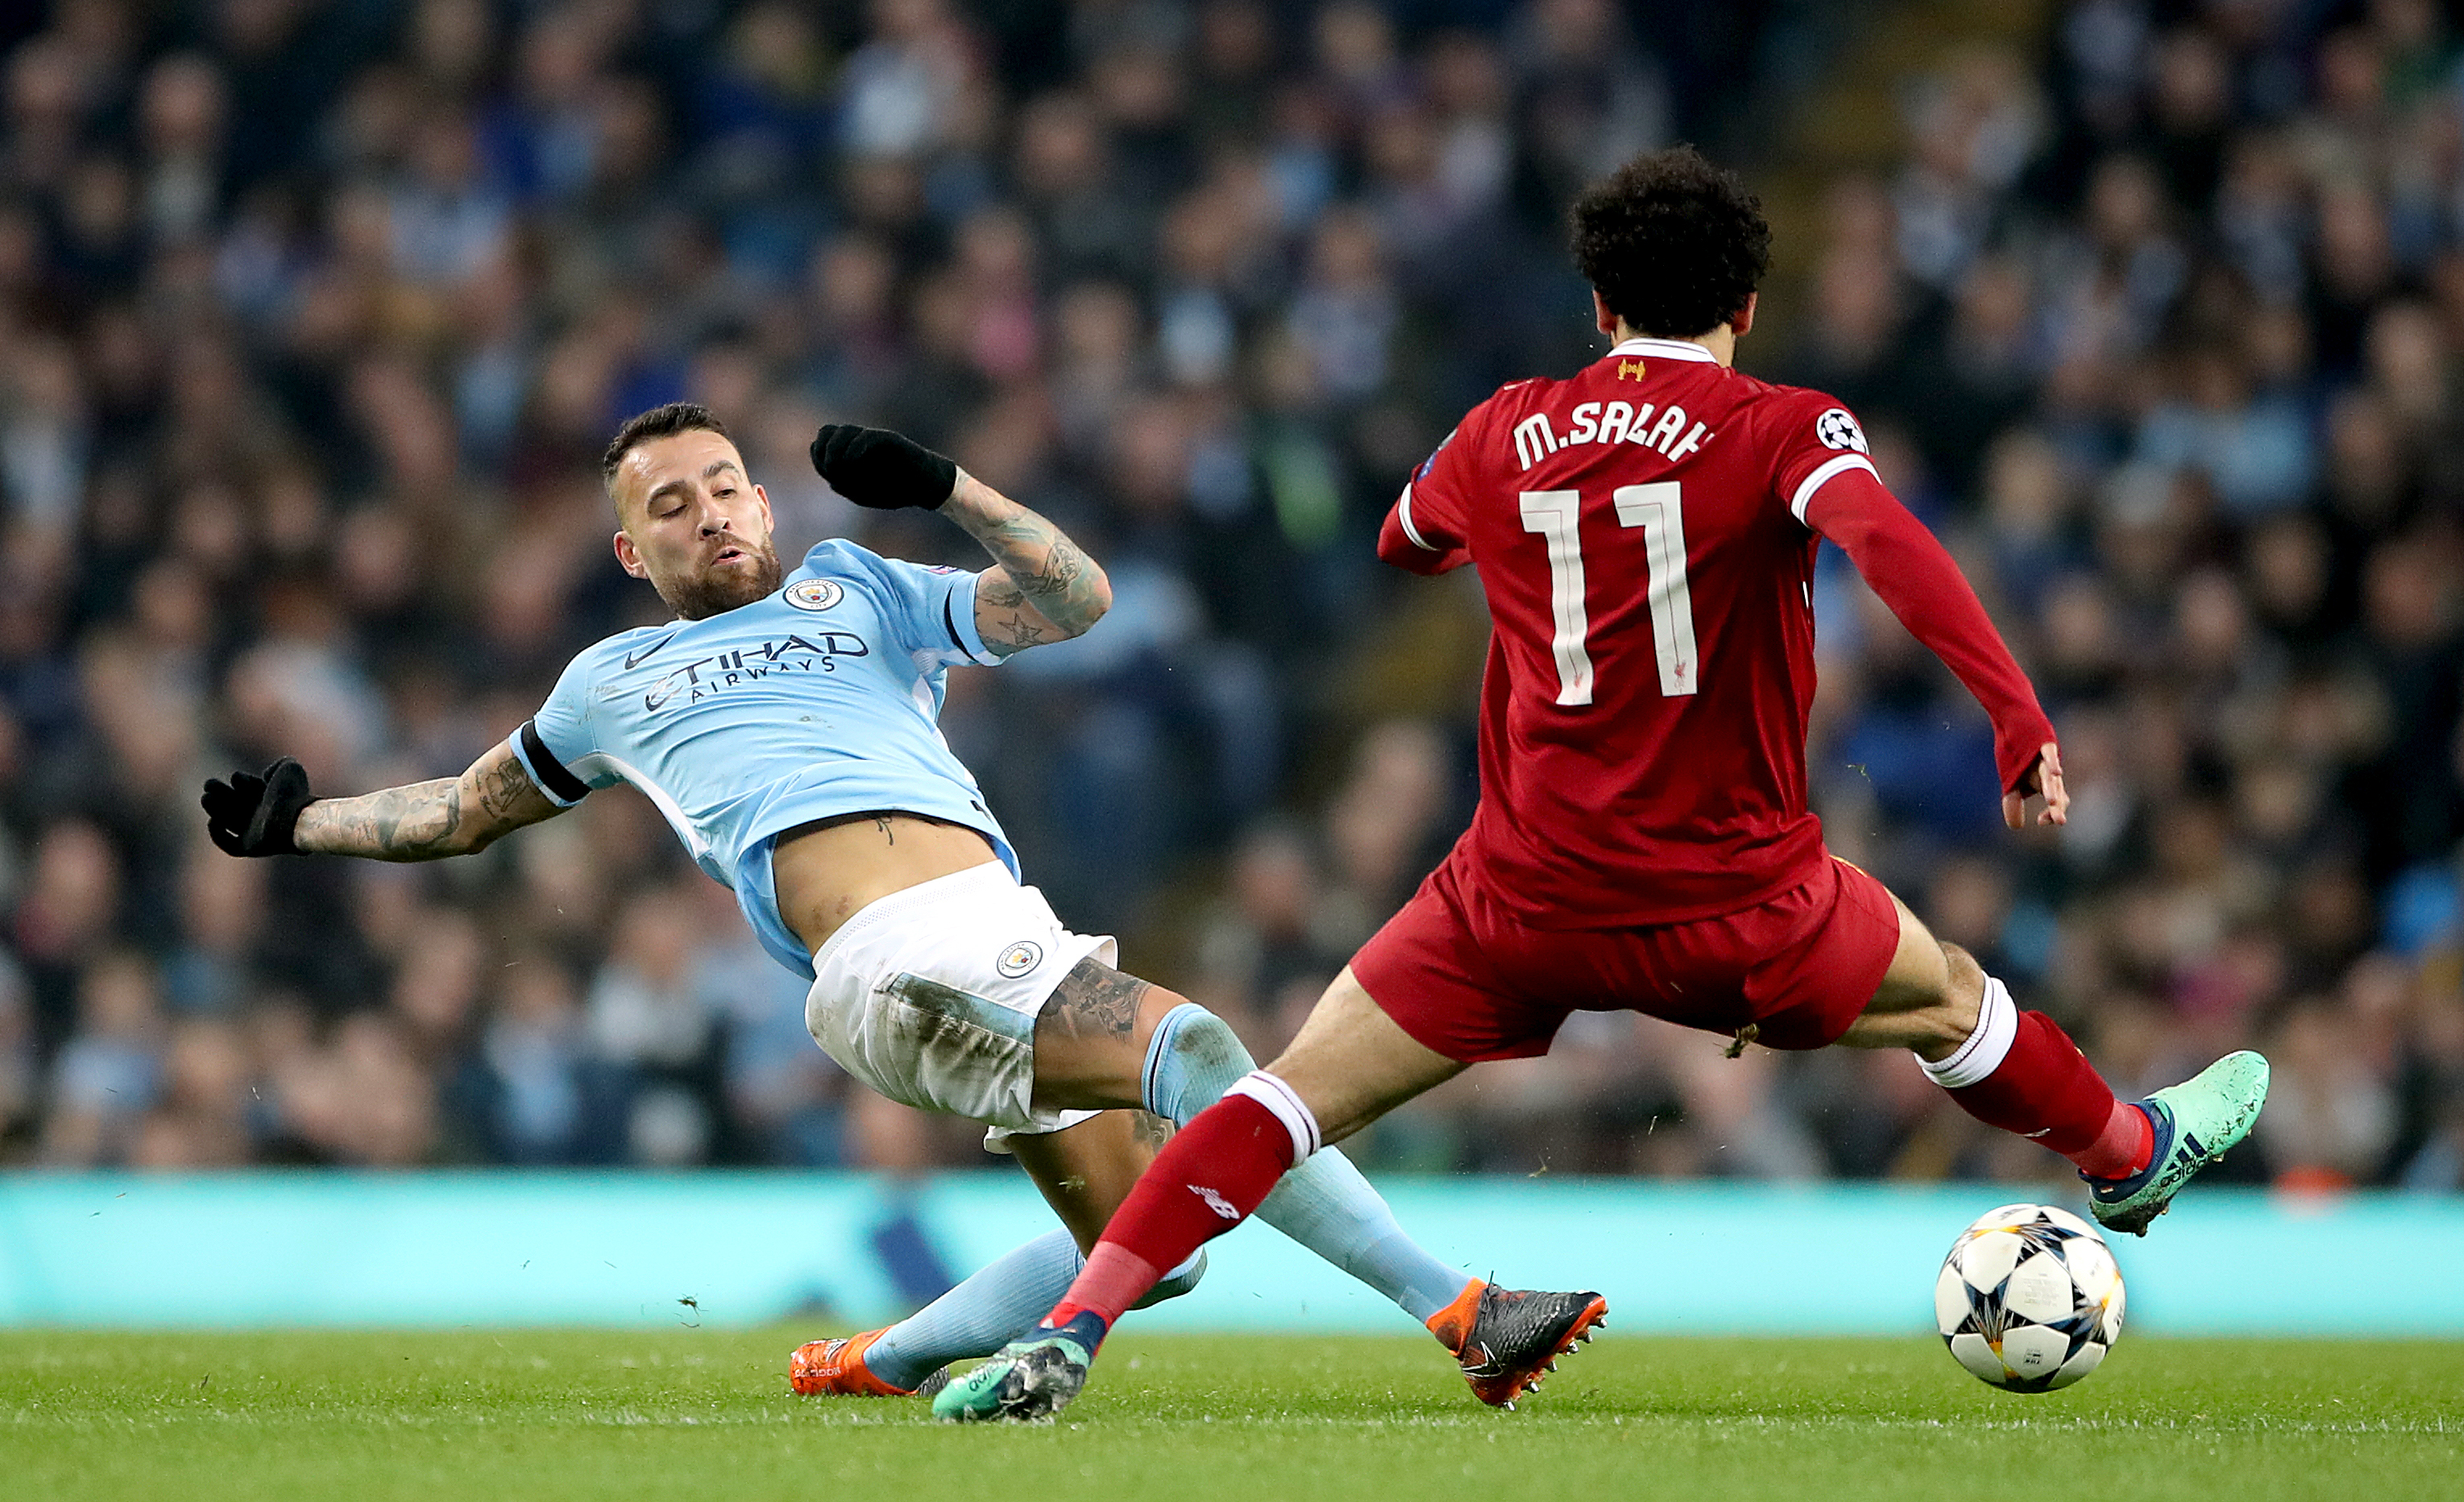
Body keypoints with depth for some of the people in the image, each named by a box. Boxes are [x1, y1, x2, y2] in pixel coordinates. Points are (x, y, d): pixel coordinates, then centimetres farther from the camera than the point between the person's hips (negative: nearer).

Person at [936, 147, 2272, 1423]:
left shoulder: (1498, 438, 6)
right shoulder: (1783, 431, -5)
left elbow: (1405, 545, 27)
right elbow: (1885, 540, -25)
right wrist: (2017, 715, -30)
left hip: (1523, 895, 1)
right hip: (1737, 908, -1)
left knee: (1287, 1100, 3)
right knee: (1952, 1003, 27)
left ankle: (1067, 1338, -11)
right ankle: (2132, 1158, 50)